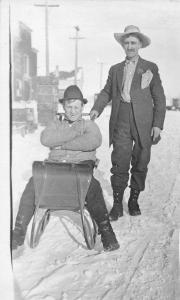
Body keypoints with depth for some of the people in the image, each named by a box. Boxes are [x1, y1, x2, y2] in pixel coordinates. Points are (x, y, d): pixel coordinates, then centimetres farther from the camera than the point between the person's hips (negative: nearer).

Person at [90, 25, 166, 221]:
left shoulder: (150, 68, 11)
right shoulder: (115, 69, 19)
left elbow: (159, 98, 7)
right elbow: (106, 92, 16)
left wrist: (158, 124, -2)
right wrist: (97, 108, -5)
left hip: (143, 123, -1)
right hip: (121, 122, 1)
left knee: (140, 163, 4)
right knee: (119, 163, -6)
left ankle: (134, 201, 19)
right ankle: (117, 203, 2)